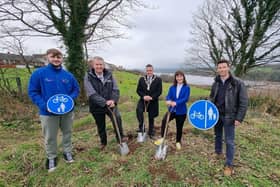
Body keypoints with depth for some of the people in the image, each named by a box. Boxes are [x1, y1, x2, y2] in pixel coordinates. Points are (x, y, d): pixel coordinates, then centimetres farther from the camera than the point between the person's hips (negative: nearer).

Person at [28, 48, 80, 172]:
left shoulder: (68, 75, -1)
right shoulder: (39, 73, -9)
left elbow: (76, 89, 8)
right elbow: (32, 92, -6)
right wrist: (44, 105, -18)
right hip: (48, 112, -2)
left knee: (67, 133, 18)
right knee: (50, 137, 13)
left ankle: (67, 152, 40)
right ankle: (51, 157, 36)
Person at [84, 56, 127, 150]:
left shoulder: (109, 75, -1)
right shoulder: (88, 76, -10)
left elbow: (115, 89, -6)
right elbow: (92, 94, -20)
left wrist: (113, 100, -25)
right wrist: (105, 102, -30)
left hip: (111, 104, 1)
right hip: (97, 106, -1)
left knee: (117, 118, -23)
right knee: (100, 126, 14)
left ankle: (120, 137, -1)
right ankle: (103, 142, 39)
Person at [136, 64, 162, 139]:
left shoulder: (158, 79, -1)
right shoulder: (141, 79, 5)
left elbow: (159, 91, -6)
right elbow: (138, 90, 2)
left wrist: (151, 97, -19)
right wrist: (143, 96, -16)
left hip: (153, 101, -1)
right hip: (143, 100, 1)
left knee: (151, 118, 10)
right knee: (138, 110, -30)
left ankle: (151, 133, 29)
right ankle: (141, 126, -12)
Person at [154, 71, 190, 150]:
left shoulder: (187, 88, -5)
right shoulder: (172, 87, 4)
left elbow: (186, 98, -17)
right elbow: (168, 96, -7)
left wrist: (176, 103, -32)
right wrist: (168, 101, -31)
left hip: (181, 111, -1)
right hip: (172, 109, 2)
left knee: (179, 127, 12)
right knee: (164, 121, -23)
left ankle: (178, 142, 36)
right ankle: (162, 138, -5)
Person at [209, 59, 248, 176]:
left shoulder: (238, 83, -12)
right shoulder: (216, 83, 3)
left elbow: (243, 102, -11)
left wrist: (239, 118, -14)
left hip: (229, 117, -4)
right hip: (216, 115, 5)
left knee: (229, 141, 3)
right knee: (218, 135, 20)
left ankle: (229, 165, 18)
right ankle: (218, 153, 43)